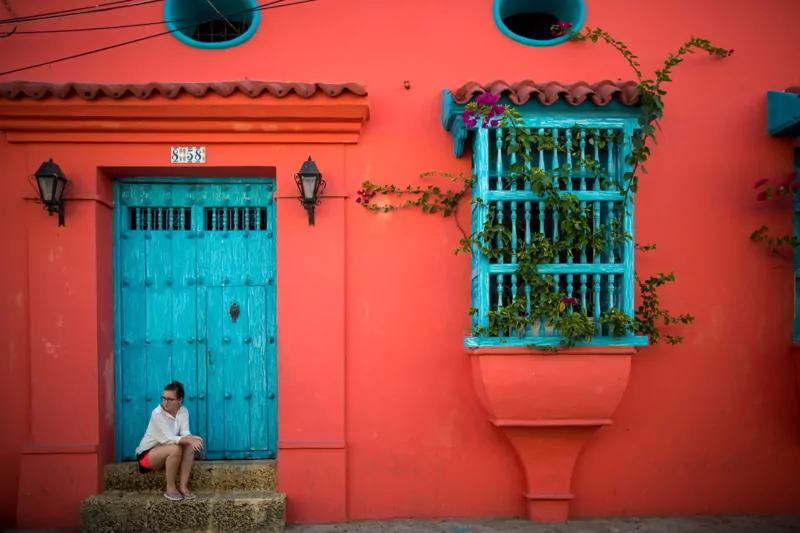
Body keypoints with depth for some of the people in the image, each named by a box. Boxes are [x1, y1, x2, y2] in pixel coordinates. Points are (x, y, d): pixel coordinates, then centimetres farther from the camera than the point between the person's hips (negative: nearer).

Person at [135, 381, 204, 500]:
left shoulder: (183, 411, -6)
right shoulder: (157, 414, -24)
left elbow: (185, 433, -16)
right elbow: (169, 439, -29)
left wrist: (192, 439, -39)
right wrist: (190, 440, -40)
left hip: (165, 453, 5)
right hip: (146, 454, -5)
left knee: (190, 446, -22)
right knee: (175, 448, -33)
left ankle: (183, 486, -19)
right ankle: (170, 489, -19)